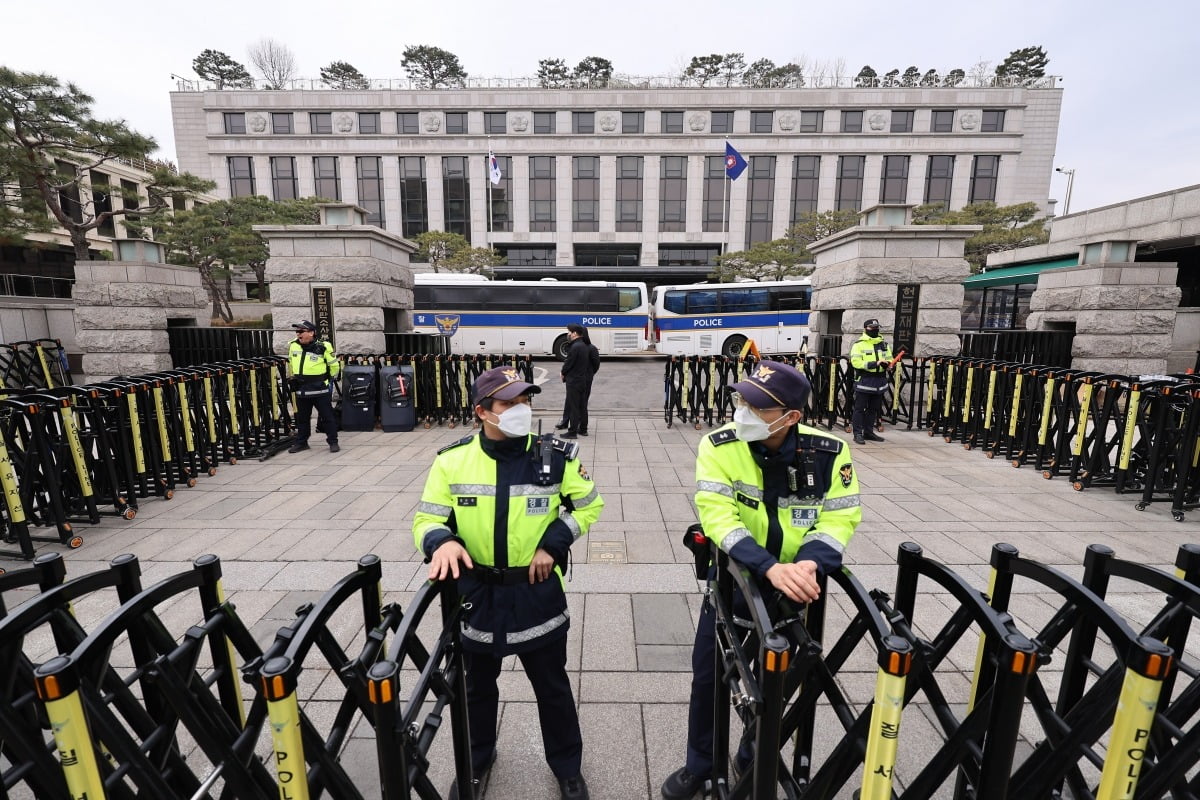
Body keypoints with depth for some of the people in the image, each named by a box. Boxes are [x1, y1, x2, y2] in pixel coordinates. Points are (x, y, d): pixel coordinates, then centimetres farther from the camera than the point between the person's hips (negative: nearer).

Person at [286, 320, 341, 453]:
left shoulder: (323, 347, -12)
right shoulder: (293, 345, 4)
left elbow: (334, 365, 0)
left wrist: (331, 379, 7)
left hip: (320, 390, -5)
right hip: (301, 391, 5)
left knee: (327, 417, 2)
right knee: (302, 418, 16)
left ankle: (333, 442, 11)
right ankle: (301, 442, 28)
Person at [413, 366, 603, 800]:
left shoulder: (555, 455, -12)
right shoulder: (452, 460, -10)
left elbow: (589, 504, 0)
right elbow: (427, 519, -3)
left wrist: (553, 543, -12)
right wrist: (442, 542, -26)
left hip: (538, 593, -1)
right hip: (477, 594, 2)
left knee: (552, 688, 19)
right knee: (478, 686, 26)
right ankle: (476, 759, 55)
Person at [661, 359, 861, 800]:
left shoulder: (829, 451, -17)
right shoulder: (719, 446, -22)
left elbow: (840, 517, -11)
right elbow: (718, 515, -27)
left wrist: (809, 563, -28)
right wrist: (771, 568, -39)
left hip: (793, 585, 1)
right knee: (708, 677, 13)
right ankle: (700, 763, 41)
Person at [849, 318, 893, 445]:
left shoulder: (884, 344, 13)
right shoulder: (859, 344, -5)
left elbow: (889, 359, 19)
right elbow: (856, 362, -15)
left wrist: (887, 364, -6)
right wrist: (875, 364, -22)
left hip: (879, 382, 6)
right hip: (863, 381, -6)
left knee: (874, 408, 13)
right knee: (859, 408, -2)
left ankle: (868, 432, 24)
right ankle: (858, 434, 3)